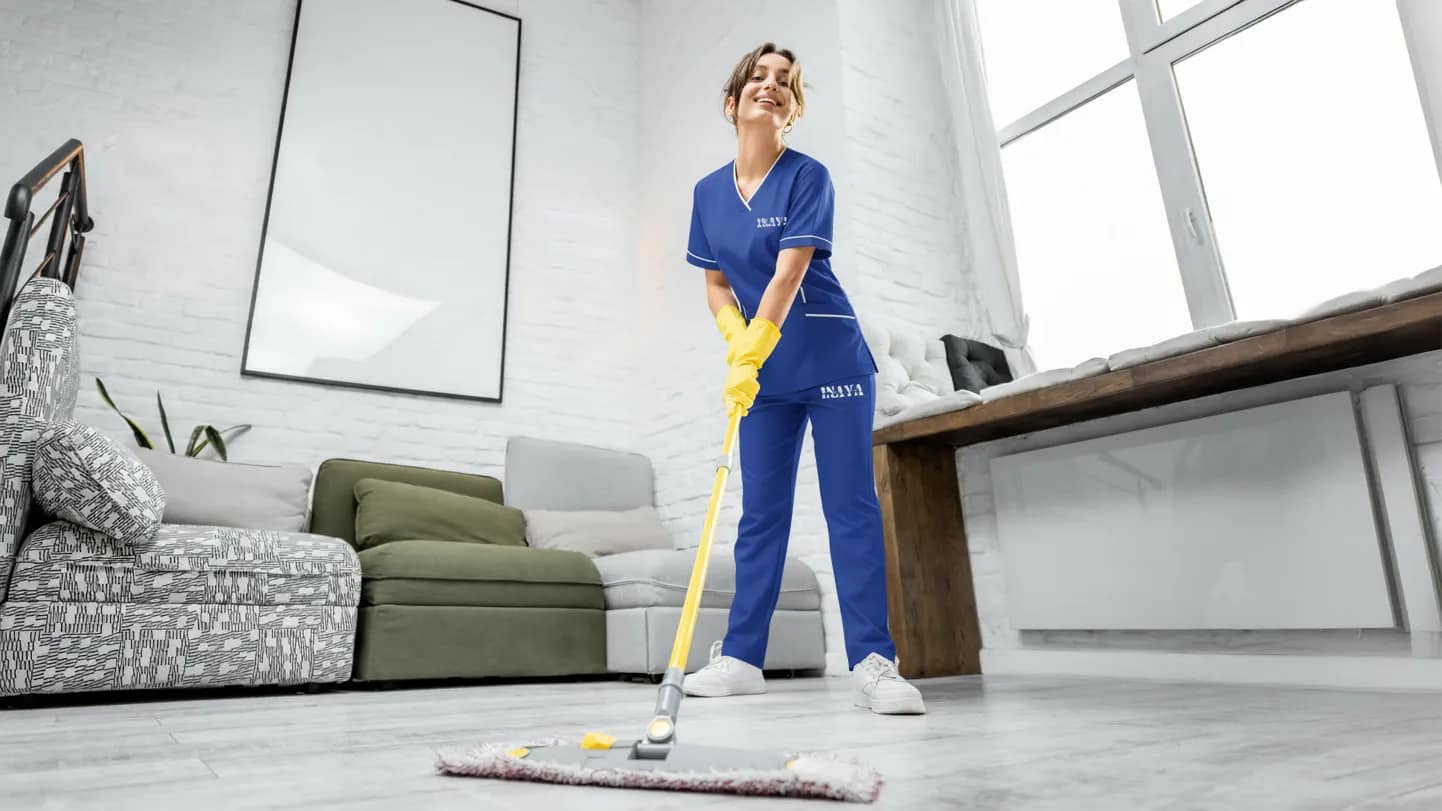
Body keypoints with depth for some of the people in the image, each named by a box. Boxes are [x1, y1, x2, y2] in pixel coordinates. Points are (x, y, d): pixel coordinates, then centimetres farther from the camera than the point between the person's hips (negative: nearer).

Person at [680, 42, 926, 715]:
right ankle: (740, 659, 13)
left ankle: (872, 664, -2)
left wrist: (751, 357, -26)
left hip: (831, 365, -4)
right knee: (760, 513, 6)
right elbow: (715, 284, 12)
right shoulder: (709, 192, 9)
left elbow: (788, 274, -17)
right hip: (764, 376, 5)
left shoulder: (807, 177, -6)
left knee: (851, 507, -6)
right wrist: (736, 343, -6)